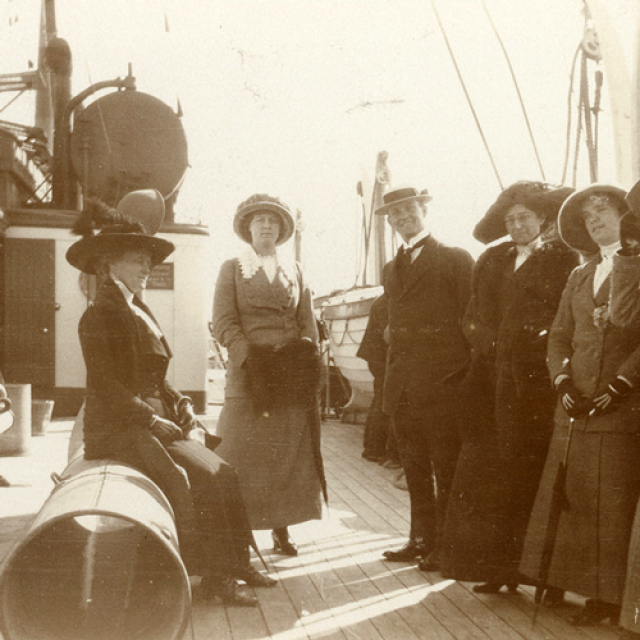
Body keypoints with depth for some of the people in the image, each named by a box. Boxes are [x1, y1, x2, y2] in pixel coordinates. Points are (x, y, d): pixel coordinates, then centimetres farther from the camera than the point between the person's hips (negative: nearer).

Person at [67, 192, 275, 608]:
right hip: (120, 429, -8)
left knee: (222, 474, -7)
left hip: (156, 421, 8)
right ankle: (212, 574, -14)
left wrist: (182, 405, 3)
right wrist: (154, 419, -19)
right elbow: (106, 386, -15)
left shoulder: (142, 313, 18)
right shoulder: (99, 316, -7)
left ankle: (234, 562, -1)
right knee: (181, 481, -24)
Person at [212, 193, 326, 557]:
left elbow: (308, 322, 13)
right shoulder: (232, 268, 9)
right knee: (245, 453, -5)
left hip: (292, 372, 3)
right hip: (249, 371, -3)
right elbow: (224, 323, 0)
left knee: (291, 453, 2)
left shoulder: (295, 270, 17)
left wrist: (308, 360, -3)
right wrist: (250, 358, -13)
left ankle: (282, 529, 11)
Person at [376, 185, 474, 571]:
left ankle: (446, 547, 10)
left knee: (446, 471, 1)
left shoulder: (456, 259, -2)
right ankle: (421, 540, 21)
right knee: (416, 471, 12)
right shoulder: (393, 269, 17)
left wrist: (461, 373, -9)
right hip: (404, 389, 6)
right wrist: (391, 379, 11)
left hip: (442, 384, -6)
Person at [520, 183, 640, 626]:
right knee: (572, 500, 4)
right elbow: (559, 336, 15)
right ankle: (562, 579, 11)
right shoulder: (580, 277, 20)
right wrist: (564, 382, -1)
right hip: (577, 407, 5)